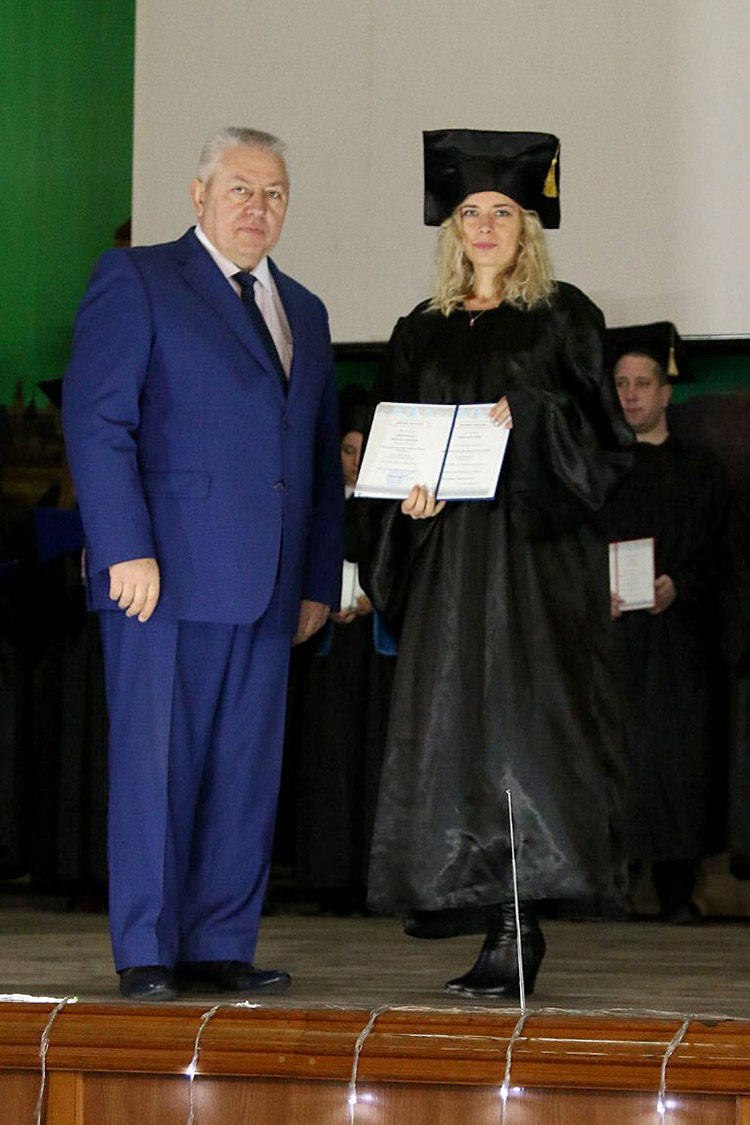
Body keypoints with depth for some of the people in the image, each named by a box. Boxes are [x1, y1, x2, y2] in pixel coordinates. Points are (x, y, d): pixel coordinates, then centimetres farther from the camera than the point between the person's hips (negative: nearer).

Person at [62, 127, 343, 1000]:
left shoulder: (303, 313, 21)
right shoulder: (135, 281, 3)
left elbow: (322, 459, 23)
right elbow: (95, 421, -6)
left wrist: (320, 580, 14)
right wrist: (127, 549, -15)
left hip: (266, 585, 6)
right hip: (166, 570, -6)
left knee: (248, 770, 4)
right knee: (154, 758, -5)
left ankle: (221, 946, 10)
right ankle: (145, 953, 0)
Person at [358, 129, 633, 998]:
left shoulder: (561, 317, 5)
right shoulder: (420, 334, 16)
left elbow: (600, 429, -1)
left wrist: (526, 417, -17)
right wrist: (407, 492, -5)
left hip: (535, 548, -4)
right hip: (444, 552, 4)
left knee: (522, 720, -14)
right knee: (448, 721, -1)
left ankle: (514, 925, -16)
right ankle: (491, 914, 4)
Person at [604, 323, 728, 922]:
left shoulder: (700, 470, 13)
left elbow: (713, 553, 6)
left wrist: (678, 586, -14)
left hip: (674, 631, 0)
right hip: (605, 632, 0)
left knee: (675, 753, -6)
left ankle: (676, 888, -3)